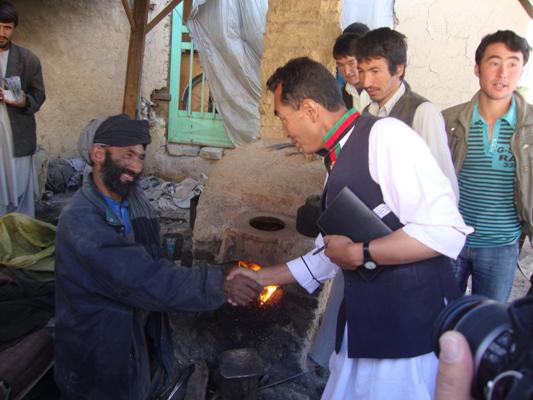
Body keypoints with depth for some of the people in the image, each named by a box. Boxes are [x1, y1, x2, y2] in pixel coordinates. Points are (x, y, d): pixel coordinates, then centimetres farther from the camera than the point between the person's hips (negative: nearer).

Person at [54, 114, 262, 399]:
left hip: (143, 333, 7)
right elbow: (142, 279, -34)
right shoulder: (80, 219, -27)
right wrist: (218, 284, -37)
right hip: (99, 349, -7)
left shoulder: (135, 199, -2)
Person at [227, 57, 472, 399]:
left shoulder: (386, 135, -15)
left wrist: (358, 254, -14)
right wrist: (262, 277, 22)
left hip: (413, 330, -8)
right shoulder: (337, 165, 12)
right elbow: (328, 256, 20)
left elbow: (445, 230, -23)